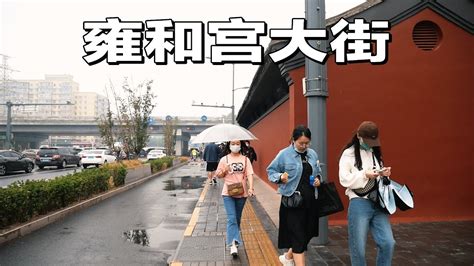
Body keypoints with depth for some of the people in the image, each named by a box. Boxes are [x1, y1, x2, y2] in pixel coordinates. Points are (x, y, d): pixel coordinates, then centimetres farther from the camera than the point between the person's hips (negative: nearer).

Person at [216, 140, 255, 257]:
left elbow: (249, 174, -6)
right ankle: (233, 244, -12)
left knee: (237, 218, 15)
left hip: (241, 193, 2)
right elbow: (218, 175, 6)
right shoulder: (224, 159, 0)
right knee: (231, 218, -11)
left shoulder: (245, 159, 1)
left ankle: (234, 238, 33)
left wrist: (251, 187, -20)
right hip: (228, 193, -2)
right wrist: (225, 171, -15)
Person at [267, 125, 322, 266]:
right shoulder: (284, 154, -8)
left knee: (307, 234, 15)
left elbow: (318, 172, 21)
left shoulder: (313, 154, 8)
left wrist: (318, 179, 0)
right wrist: (280, 177, -21)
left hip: (310, 200, 6)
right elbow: (271, 171, -1)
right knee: (298, 236, -4)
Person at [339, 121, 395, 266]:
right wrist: (365, 175, -20)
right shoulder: (349, 153, -3)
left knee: (388, 242, 0)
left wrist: (383, 174, 0)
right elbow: (344, 179, -11)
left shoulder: (376, 152, 14)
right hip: (359, 203, -5)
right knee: (358, 247, 4)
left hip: (378, 203, 5)